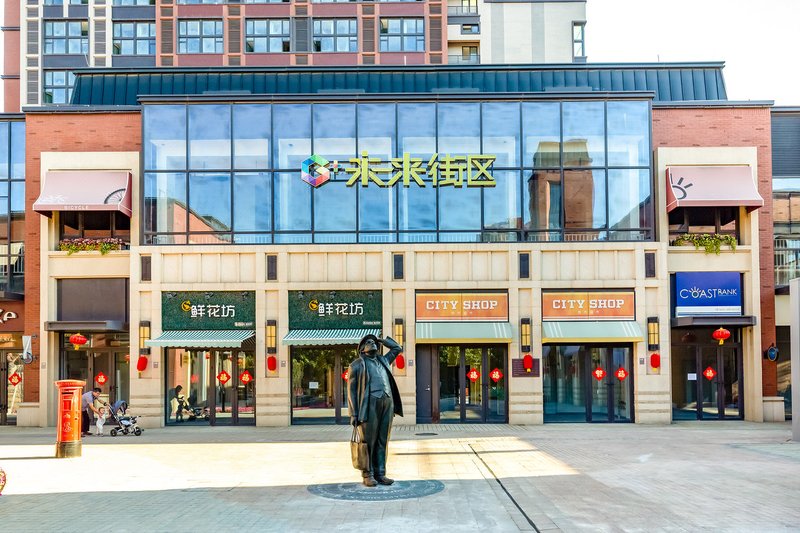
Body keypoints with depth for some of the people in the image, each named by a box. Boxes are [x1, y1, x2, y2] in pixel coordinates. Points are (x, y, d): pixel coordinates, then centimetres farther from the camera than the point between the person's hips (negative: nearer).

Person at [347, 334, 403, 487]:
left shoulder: (383, 360, 24)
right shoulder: (357, 365, 8)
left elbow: (397, 348, 38)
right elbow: (351, 390, 3)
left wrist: (381, 340, 29)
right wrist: (353, 414, -6)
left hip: (388, 403, 5)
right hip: (370, 403, -5)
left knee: (382, 441, 5)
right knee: (369, 441, -5)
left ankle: (380, 474, 9)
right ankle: (367, 475, 2)